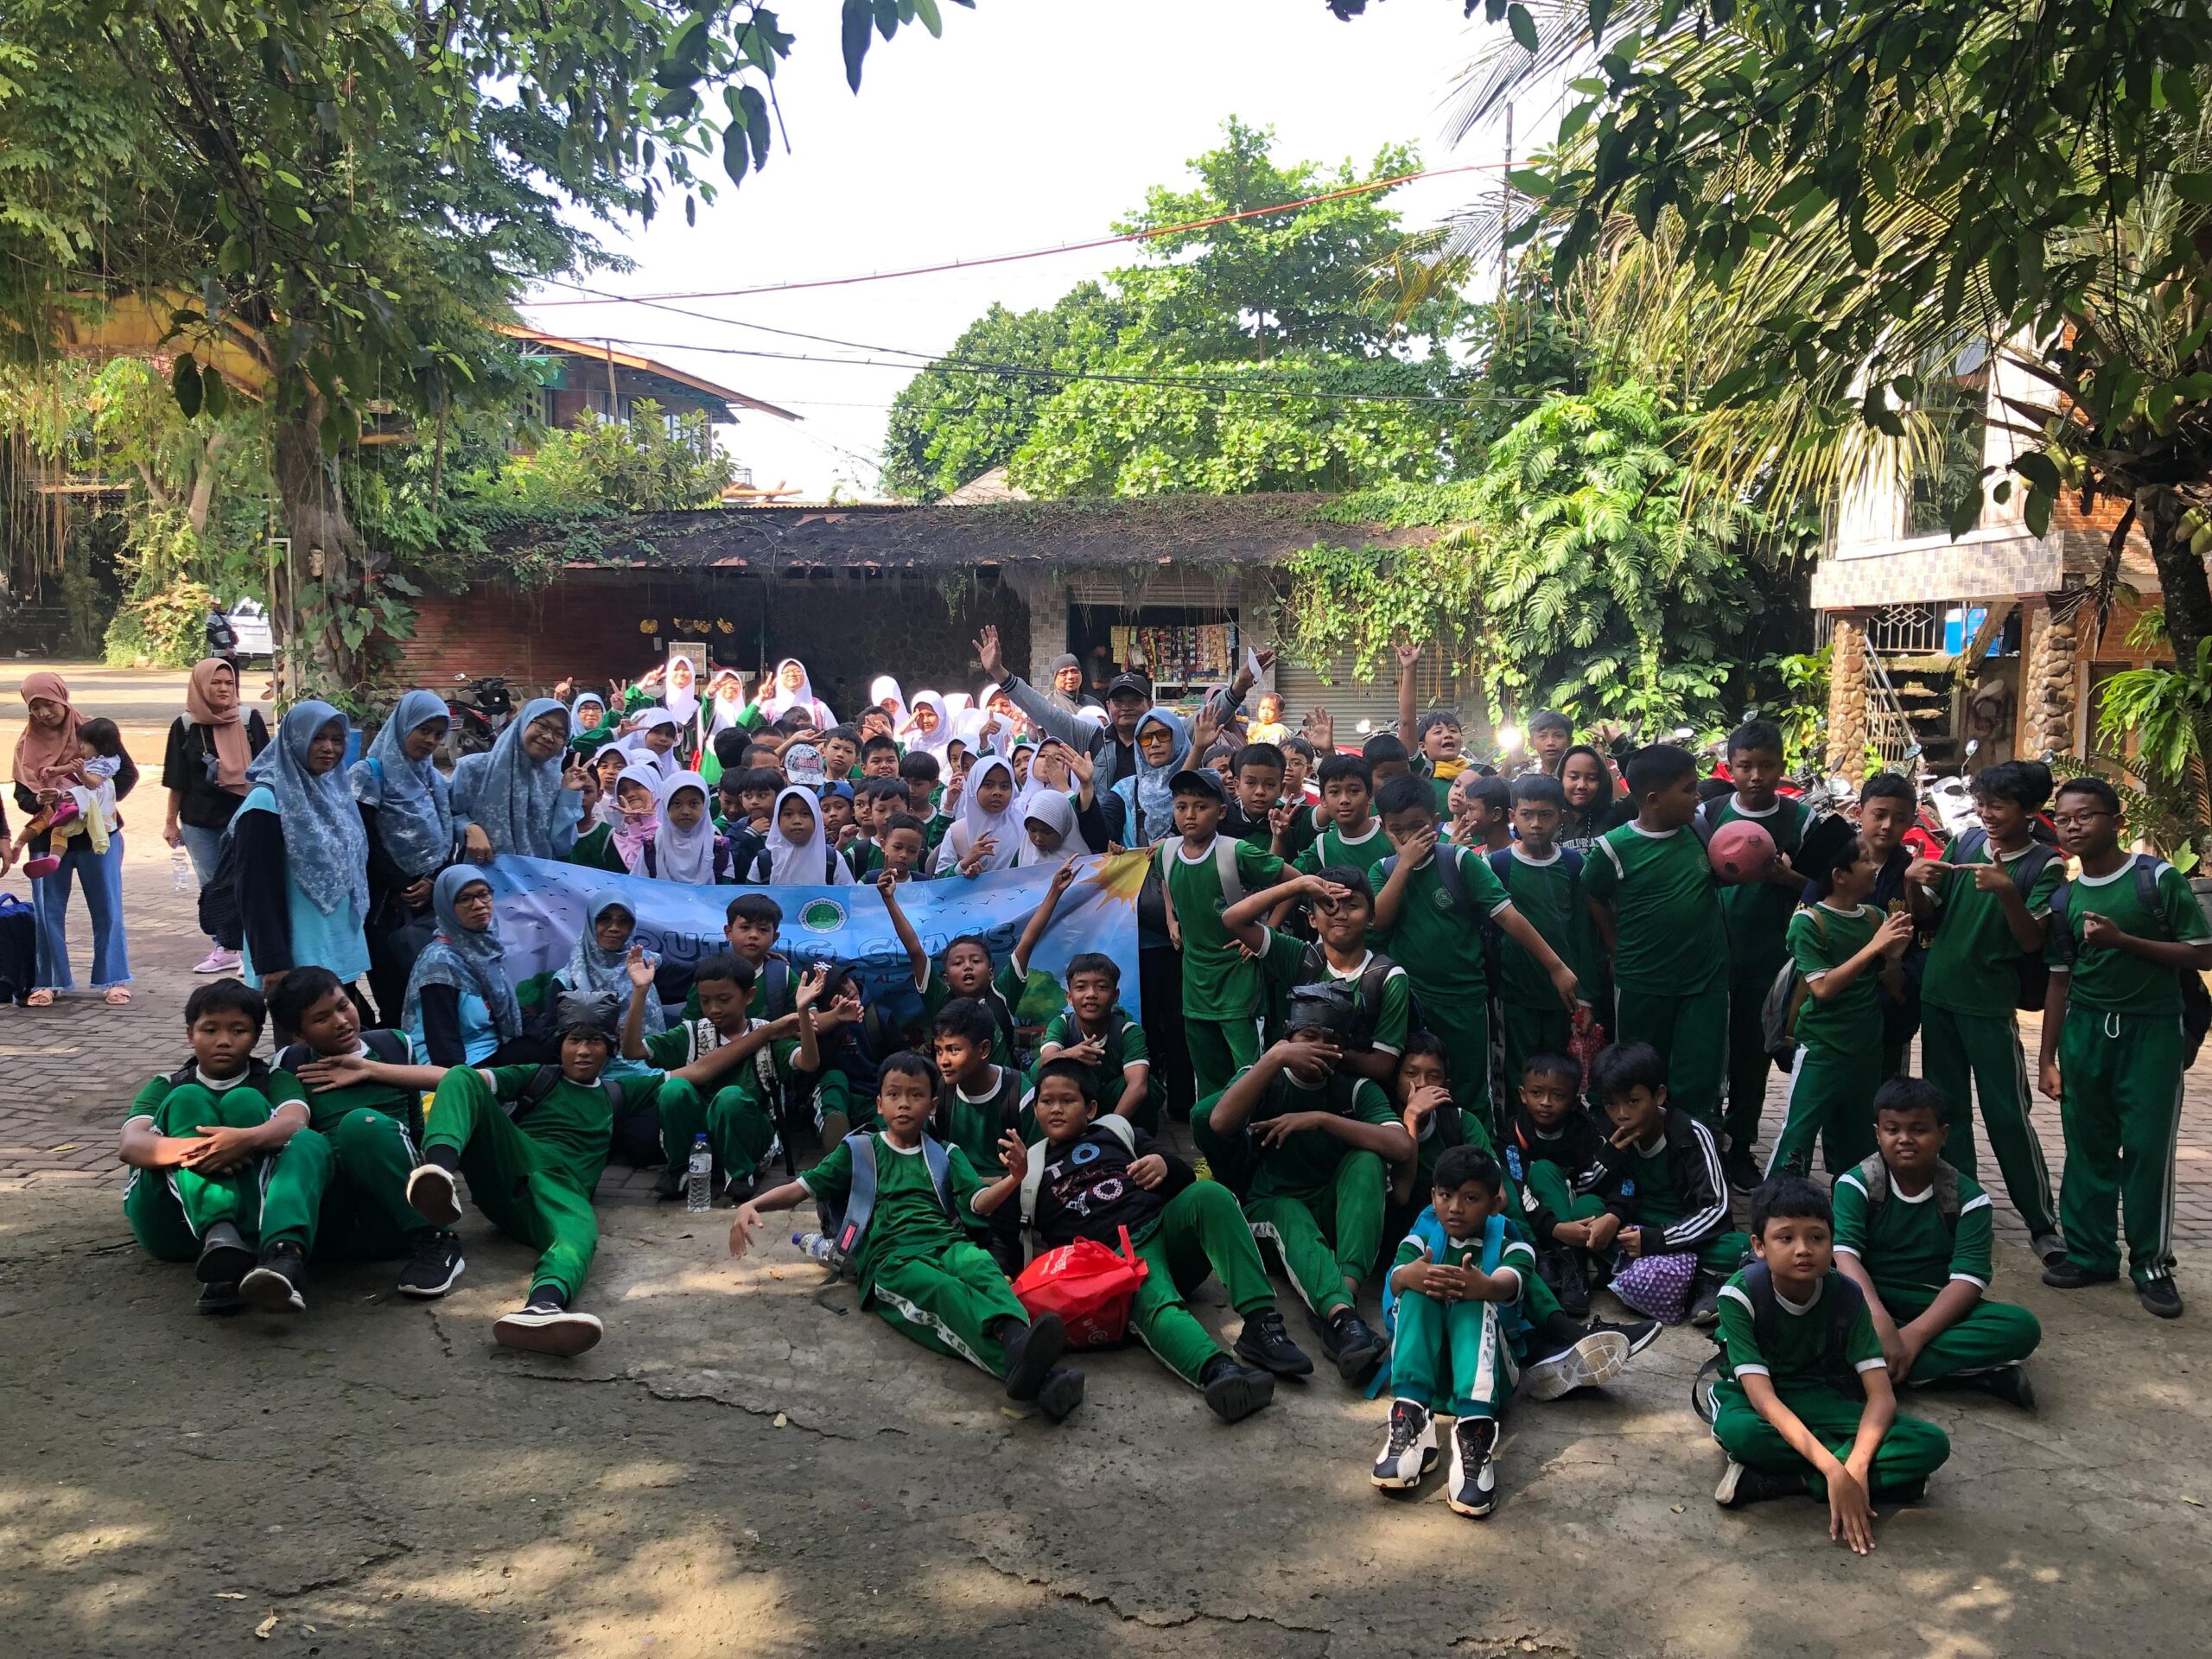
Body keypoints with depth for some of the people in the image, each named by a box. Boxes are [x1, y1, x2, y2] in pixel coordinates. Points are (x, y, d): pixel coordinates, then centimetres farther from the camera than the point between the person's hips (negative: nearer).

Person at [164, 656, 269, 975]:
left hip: (242, 818, -2)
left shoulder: (250, 720, -2)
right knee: (211, 886, 11)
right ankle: (222, 949, 21)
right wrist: (171, 821, 7)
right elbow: (177, 781, 6)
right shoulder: (185, 726, 0)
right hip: (198, 822, 2)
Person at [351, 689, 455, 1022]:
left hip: (432, 899, 5)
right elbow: (366, 843, -9)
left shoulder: (437, 780, 15)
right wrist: (402, 888, -9)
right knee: (394, 985, -6)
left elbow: (449, 837, 11)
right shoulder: (370, 774, -3)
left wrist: (434, 881, -6)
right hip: (386, 904, -5)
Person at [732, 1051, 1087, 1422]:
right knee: (944, 1290, -37)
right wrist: (751, 1205, -4)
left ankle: (1022, 1347, -64)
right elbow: (804, 1188, 16)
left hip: (947, 1245, 3)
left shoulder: (946, 1155, 25)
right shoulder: (858, 1151, 22)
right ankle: (1029, 1368, -64)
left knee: (982, 1267, -35)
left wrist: (1014, 1178, -13)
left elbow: (978, 1202, 9)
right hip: (889, 1261, -3)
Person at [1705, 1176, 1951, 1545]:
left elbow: (1882, 1395, -18)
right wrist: (1835, 1470, -41)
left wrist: (1855, 1467, -36)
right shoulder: (1740, 1295, -24)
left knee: (1932, 1444, -22)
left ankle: (1767, 1480, -26)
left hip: (1820, 1399, 4)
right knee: (1737, 1431, -42)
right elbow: (1762, 1396, -31)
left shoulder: (1846, 1296, -14)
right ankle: (1888, 1475, -23)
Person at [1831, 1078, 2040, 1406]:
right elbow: (1843, 1254, -20)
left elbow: (1968, 1278, -14)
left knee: (2021, 1326, -24)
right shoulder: (1857, 1184, -6)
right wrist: (1880, 1323, -37)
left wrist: (1914, 1335, -29)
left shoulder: (1967, 1196, -4)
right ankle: (1968, 1368, -31)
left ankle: (1878, 1364, -30)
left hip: (1935, 1309, 2)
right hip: (1870, 1300, -2)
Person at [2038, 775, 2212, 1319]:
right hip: (2086, 1030, 4)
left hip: (2151, 1030, -4)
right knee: (2087, 1146, 8)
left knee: (2148, 1148, -2)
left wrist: (2123, 940, -19)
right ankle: (2089, 1253, 18)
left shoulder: (2158, 879, -7)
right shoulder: (2065, 898, 7)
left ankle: (2152, 1264, 10)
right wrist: (2047, 1059, 9)